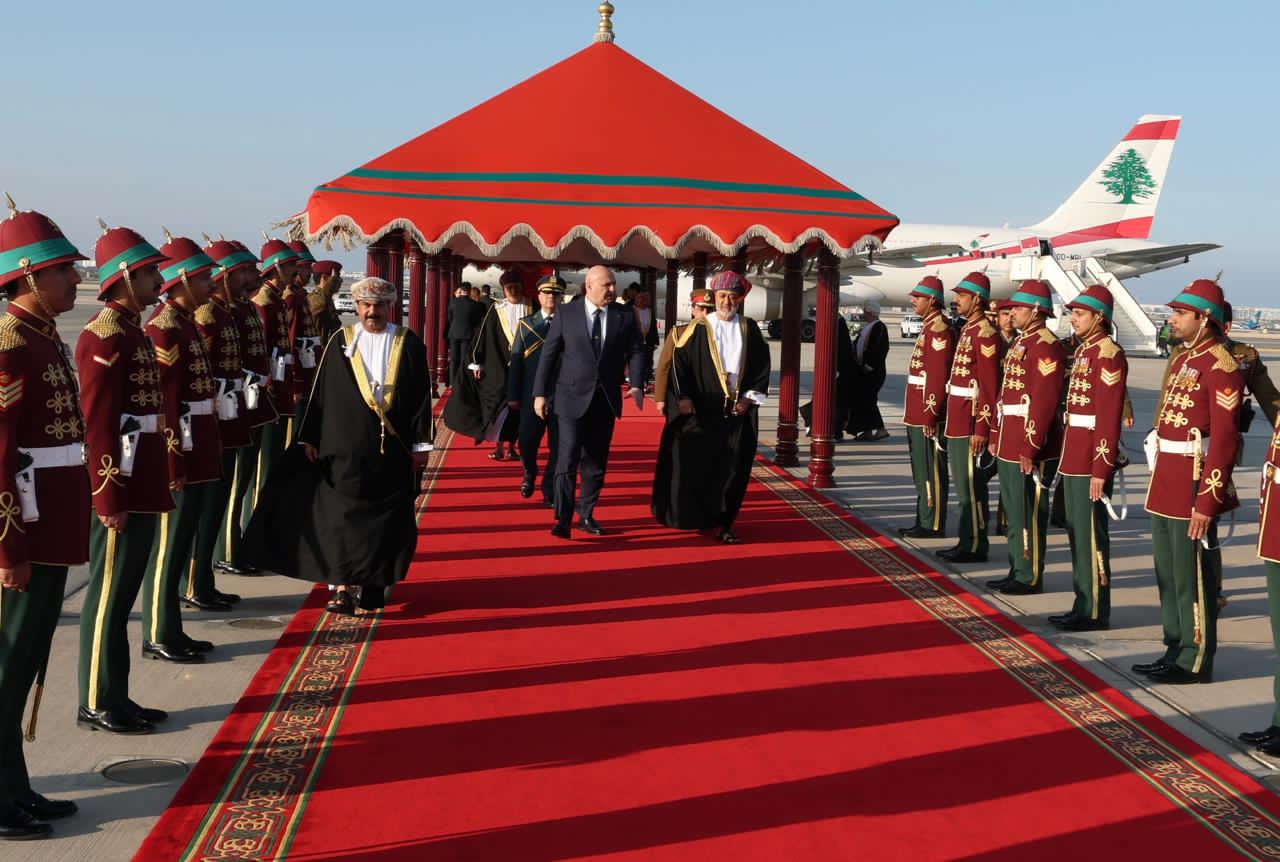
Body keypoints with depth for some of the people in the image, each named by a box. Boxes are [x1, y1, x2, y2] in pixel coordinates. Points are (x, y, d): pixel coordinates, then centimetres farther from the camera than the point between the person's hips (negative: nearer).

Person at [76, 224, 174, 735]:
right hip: (121, 492, -9)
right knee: (108, 600, 1)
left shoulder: (132, 331, 14)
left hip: (142, 488, 9)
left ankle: (117, 698, 24)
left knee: (121, 597, 15)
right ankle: (97, 705, 11)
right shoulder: (105, 336, -15)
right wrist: (110, 498, -21)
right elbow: (97, 424, -19)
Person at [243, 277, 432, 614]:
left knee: (384, 520, 4)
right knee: (344, 515, 1)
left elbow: (421, 396, 3)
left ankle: (372, 584, 15)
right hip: (346, 450, 1)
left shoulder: (409, 344, 4)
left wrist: (421, 443, -1)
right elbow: (321, 392, 7)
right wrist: (310, 438, 4)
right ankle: (345, 585, 10)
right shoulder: (341, 342, 6)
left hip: (392, 450, 0)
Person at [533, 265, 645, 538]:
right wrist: (540, 393, -3)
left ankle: (586, 515, 23)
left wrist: (636, 385, -15)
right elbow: (549, 354, 0)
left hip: (606, 399, 3)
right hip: (573, 397, -3)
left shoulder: (624, 317, 4)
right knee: (568, 459, -10)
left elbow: (635, 352, 1)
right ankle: (563, 519, -7)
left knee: (596, 462, 11)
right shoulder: (566, 314, -2)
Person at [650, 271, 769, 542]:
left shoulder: (750, 329, 8)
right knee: (694, 464, -2)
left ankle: (721, 522, 9)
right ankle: (690, 517, 14)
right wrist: (683, 396, -11)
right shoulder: (698, 328, 0)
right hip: (701, 410, -2)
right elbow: (679, 360, -2)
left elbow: (762, 365, 10)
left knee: (732, 468, 1)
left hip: (738, 412, 2)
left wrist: (750, 397, 0)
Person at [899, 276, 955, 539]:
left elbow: (939, 376, -21)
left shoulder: (940, 330, -15)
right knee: (921, 470, 15)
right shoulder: (928, 327, 16)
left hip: (928, 414, -10)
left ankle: (933, 525, 3)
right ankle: (924, 521, 23)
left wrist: (931, 415, -22)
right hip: (917, 415, 10)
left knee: (931, 471, -3)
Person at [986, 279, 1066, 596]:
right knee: (1013, 510, 15)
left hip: (1029, 444, -10)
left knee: (1028, 512, -2)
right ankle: (1018, 571, 24)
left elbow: (1045, 401, -21)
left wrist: (1030, 448, -22)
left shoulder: (1047, 346, -15)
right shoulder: (1021, 342, 15)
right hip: (1009, 444, 10)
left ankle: (1030, 578, 7)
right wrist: (996, 437, 19)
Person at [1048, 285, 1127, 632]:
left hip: (1091, 460, -9)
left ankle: (1095, 613, 7)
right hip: (1073, 459, 9)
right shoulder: (1082, 350, 14)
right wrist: (1067, 457, 17)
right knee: (1076, 533, 14)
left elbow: (1109, 418, -18)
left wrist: (1101, 469, -20)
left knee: (1091, 535, -2)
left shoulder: (1108, 355, -14)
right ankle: (1083, 605, 23)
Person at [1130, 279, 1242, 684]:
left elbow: (1224, 439, -19)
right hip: (1165, 484, 9)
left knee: (1192, 577, 0)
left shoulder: (1221, 367, -15)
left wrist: (1208, 501, -20)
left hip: (1194, 488, -9)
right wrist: (1159, 483, 17)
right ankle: (1176, 651, 26)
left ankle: (1196, 662, 11)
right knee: (1168, 574, 15)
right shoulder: (1182, 359, 14)